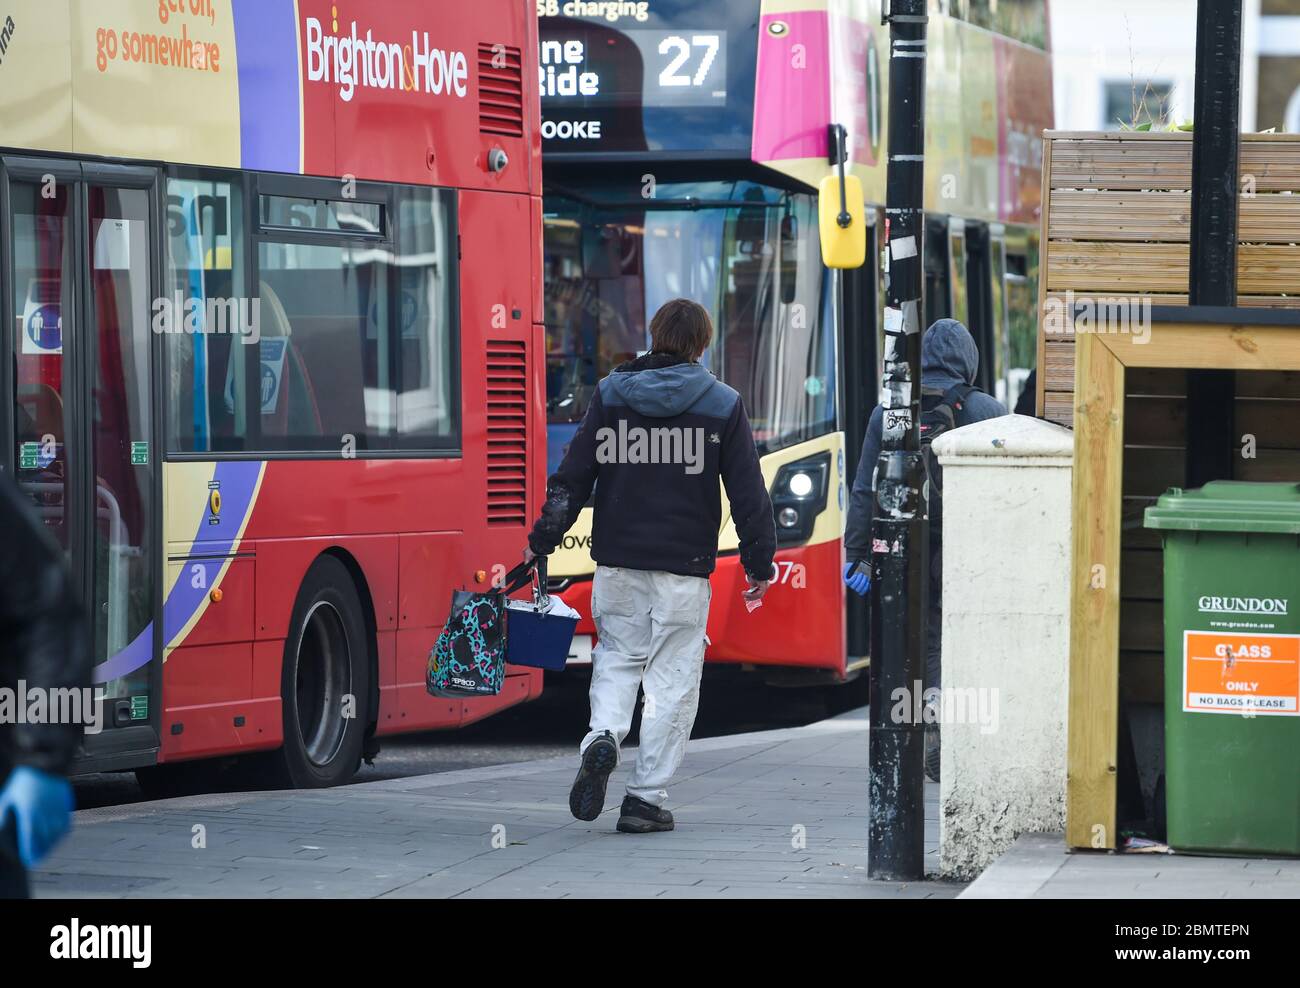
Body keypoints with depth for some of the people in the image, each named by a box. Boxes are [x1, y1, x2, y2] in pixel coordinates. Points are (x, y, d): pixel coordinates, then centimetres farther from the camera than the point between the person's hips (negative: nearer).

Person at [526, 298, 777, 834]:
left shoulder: (609, 395, 4)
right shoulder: (722, 405, 0)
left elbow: (572, 477, 3)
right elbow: (748, 493, 0)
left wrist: (543, 542, 9)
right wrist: (759, 562, 9)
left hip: (617, 562, 2)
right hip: (684, 568, -2)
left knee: (617, 657, 18)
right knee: (672, 679, 4)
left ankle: (602, 736, -11)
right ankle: (645, 798, 2)